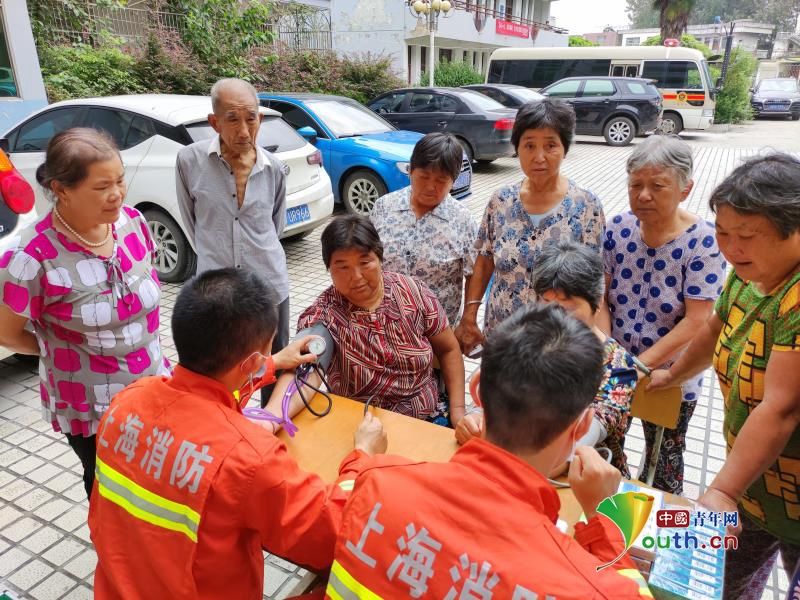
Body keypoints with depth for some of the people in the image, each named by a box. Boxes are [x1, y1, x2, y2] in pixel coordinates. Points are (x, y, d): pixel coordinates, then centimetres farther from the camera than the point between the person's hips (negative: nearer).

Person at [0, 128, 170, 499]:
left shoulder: (133, 222, -8)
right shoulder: (34, 257, -24)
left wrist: (145, 349, 11)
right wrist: (67, 351, 2)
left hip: (153, 385, 5)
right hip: (90, 408, -4)